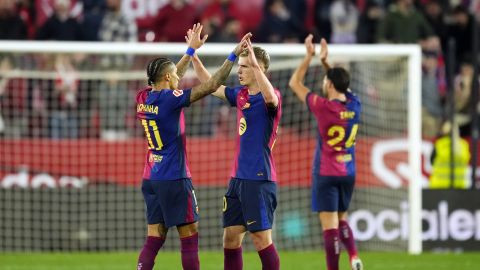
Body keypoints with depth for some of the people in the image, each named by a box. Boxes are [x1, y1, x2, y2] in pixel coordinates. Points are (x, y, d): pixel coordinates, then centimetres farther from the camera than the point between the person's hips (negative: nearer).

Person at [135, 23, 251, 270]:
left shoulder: (144, 98, 6)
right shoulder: (169, 99, -15)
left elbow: (172, 79, 24)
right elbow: (211, 86, -15)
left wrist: (191, 50, 30)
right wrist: (233, 55, -9)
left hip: (151, 178, 8)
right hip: (173, 178, -8)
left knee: (154, 238, 6)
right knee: (189, 236, 0)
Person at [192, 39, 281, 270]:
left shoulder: (271, 97, -10)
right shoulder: (240, 95, 12)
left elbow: (270, 98, -36)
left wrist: (255, 64, -42)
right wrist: (194, 57, 18)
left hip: (259, 179, -8)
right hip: (238, 178, 8)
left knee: (261, 238, -7)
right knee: (230, 237, 7)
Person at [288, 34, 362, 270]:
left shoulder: (324, 107, -16)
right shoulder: (354, 105, -1)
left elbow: (295, 83, -4)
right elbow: (342, 84, 22)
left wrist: (309, 56, 1)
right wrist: (325, 62, 20)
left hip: (326, 174, -6)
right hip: (348, 173, 6)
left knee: (329, 224, -6)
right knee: (342, 219, 19)